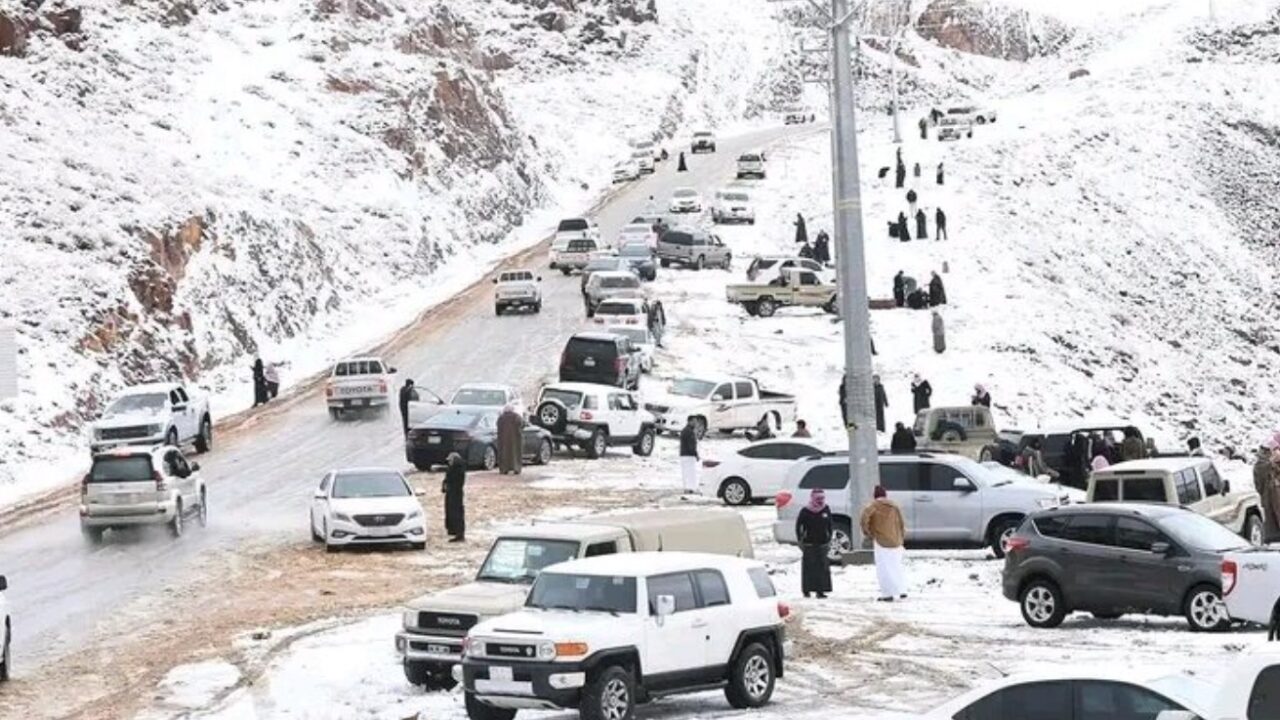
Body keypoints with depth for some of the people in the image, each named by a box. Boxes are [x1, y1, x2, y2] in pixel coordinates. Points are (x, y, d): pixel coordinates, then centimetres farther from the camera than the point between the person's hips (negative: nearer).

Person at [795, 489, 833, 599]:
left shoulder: (826, 510, 5)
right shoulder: (805, 511, -5)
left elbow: (829, 525, 16)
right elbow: (798, 526, 2)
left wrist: (829, 538, 12)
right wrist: (800, 540, -2)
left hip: (822, 543, 3)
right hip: (809, 543, -3)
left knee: (823, 567, -1)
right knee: (809, 567, -3)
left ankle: (820, 590, 2)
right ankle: (806, 590, 4)